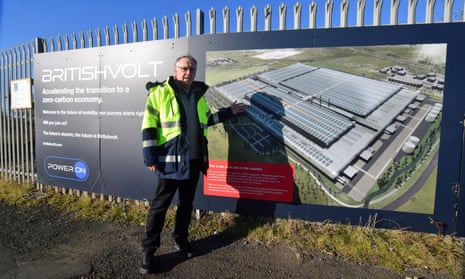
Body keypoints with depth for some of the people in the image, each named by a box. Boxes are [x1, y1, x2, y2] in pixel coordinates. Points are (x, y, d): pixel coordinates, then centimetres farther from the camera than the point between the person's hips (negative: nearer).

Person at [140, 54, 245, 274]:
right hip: (170, 159, -5)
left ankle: (181, 238, 35)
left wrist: (228, 112, 20)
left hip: (193, 159, 5)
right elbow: (149, 126, -8)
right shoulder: (160, 92, -5)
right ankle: (149, 248, 19)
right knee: (160, 204, 4)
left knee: (186, 203, 16)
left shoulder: (198, 94, 12)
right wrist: (150, 157, -13)